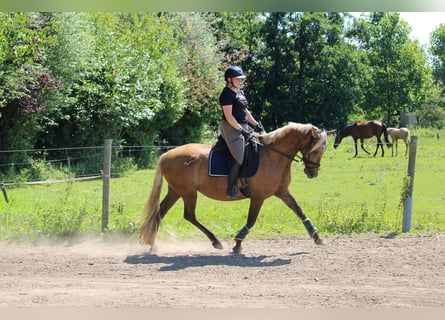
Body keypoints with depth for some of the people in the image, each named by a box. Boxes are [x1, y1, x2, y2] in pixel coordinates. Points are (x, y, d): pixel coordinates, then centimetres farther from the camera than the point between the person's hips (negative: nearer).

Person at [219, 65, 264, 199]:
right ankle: (231, 189, -14)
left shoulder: (240, 92, 17)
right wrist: (241, 130, -20)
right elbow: (228, 116, -18)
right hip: (231, 128, -10)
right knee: (239, 158, -18)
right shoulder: (227, 94, -13)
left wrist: (256, 125, 15)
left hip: (243, 127, 10)